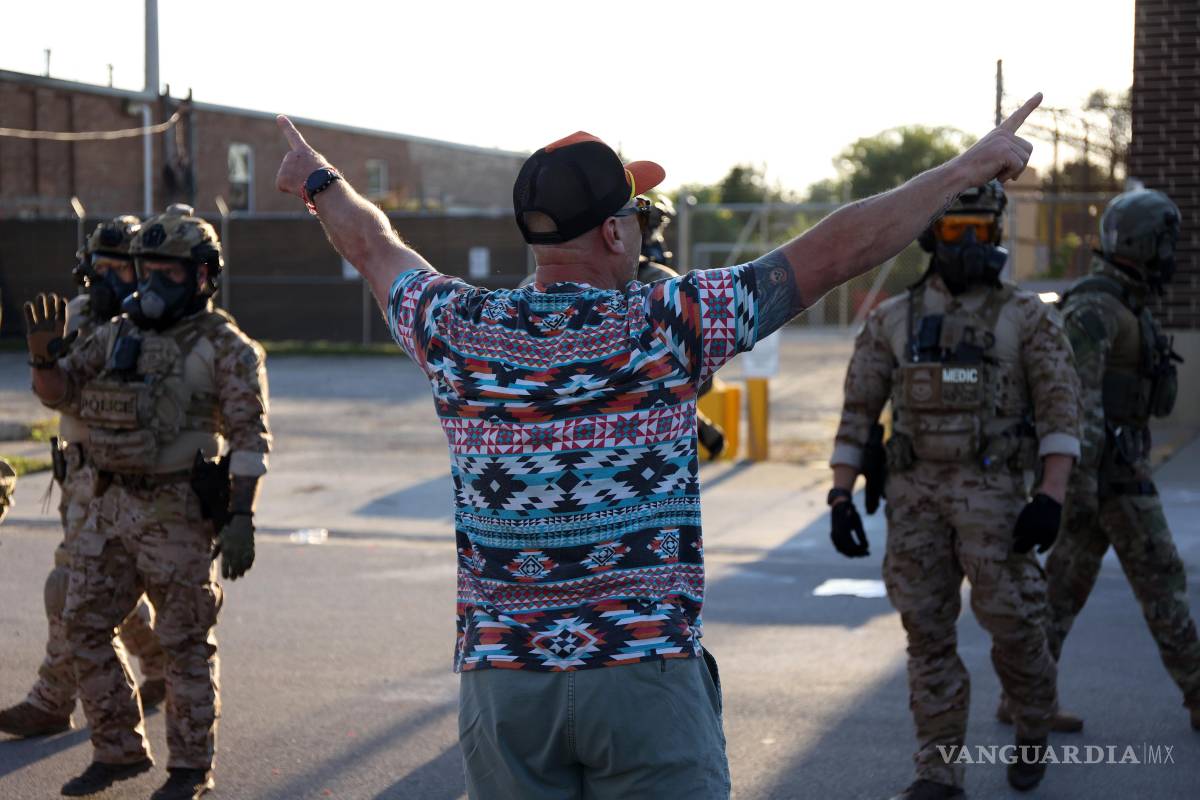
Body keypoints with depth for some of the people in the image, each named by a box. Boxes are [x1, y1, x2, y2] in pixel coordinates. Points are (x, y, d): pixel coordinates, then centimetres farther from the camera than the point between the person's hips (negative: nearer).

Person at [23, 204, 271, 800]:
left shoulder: (225, 348, -7)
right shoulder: (121, 333, 10)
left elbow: (250, 439, -11)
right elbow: (58, 392, 16)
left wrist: (241, 519, -19)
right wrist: (44, 353, -6)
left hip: (177, 513, -7)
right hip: (112, 505, 7)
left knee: (185, 641, 2)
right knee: (85, 626, 9)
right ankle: (118, 751, 22)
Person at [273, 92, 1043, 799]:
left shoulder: (459, 332, 0)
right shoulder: (666, 325, -10)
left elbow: (375, 245, 21)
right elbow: (834, 251, -8)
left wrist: (320, 181, 41)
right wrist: (969, 167, 0)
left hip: (501, 681, 4)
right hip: (646, 673, -4)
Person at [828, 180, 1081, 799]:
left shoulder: (1027, 317, -1)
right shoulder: (892, 321, 6)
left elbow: (1060, 411, -6)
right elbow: (857, 415, 7)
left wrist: (1051, 498, -17)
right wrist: (840, 499, -1)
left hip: (991, 491, -2)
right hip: (915, 493, 2)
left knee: (1010, 620, -3)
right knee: (928, 630, 2)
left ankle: (1033, 730, 26)